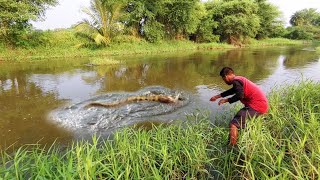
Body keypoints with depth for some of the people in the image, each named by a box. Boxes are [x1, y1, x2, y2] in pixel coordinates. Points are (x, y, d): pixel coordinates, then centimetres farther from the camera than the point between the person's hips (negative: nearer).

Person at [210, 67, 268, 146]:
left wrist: (226, 100, -13)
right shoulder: (239, 79, 18)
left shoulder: (236, 81, -12)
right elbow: (232, 91, 33)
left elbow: (240, 95, -28)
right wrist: (218, 96, 37)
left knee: (233, 125, -20)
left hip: (256, 106, -11)